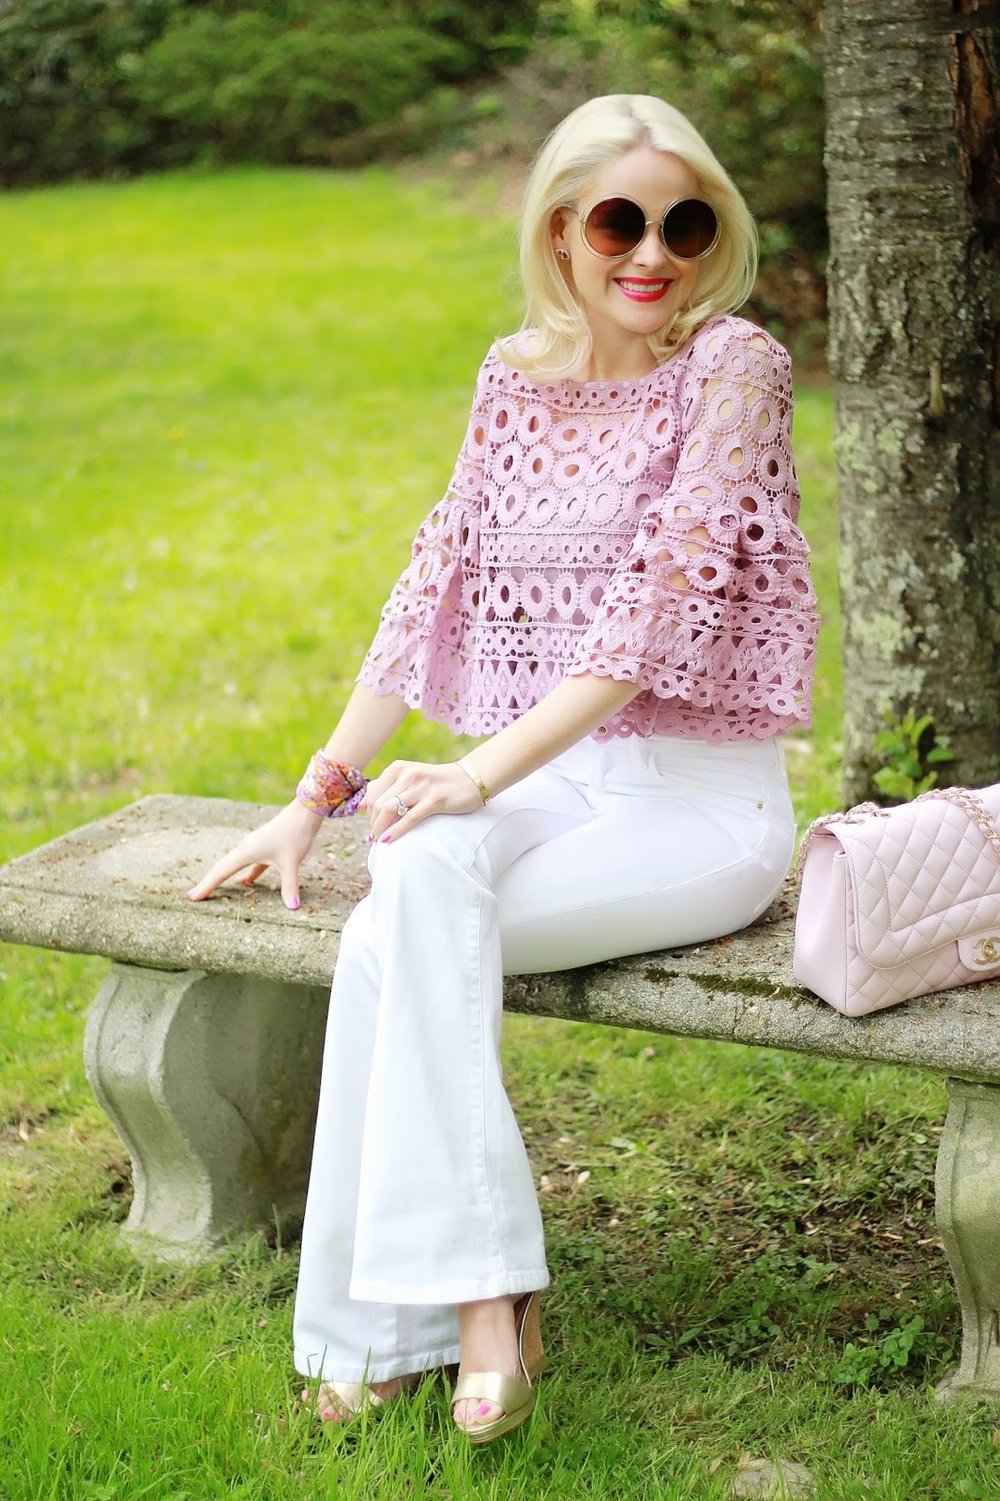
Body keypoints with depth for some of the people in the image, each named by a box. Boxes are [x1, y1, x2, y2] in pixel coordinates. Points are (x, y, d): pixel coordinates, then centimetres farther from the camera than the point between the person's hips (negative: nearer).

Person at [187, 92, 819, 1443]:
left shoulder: (733, 366, -7)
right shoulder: (519, 375, 10)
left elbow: (660, 601, -17)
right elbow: (439, 585, 12)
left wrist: (484, 775, -25)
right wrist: (316, 798, 7)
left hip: (703, 799, -5)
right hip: (561, 776, 5)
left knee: (400, 936, -27)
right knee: (404, 903, -29)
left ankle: (386, 1317, -19)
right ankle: (477, 1291, -22)